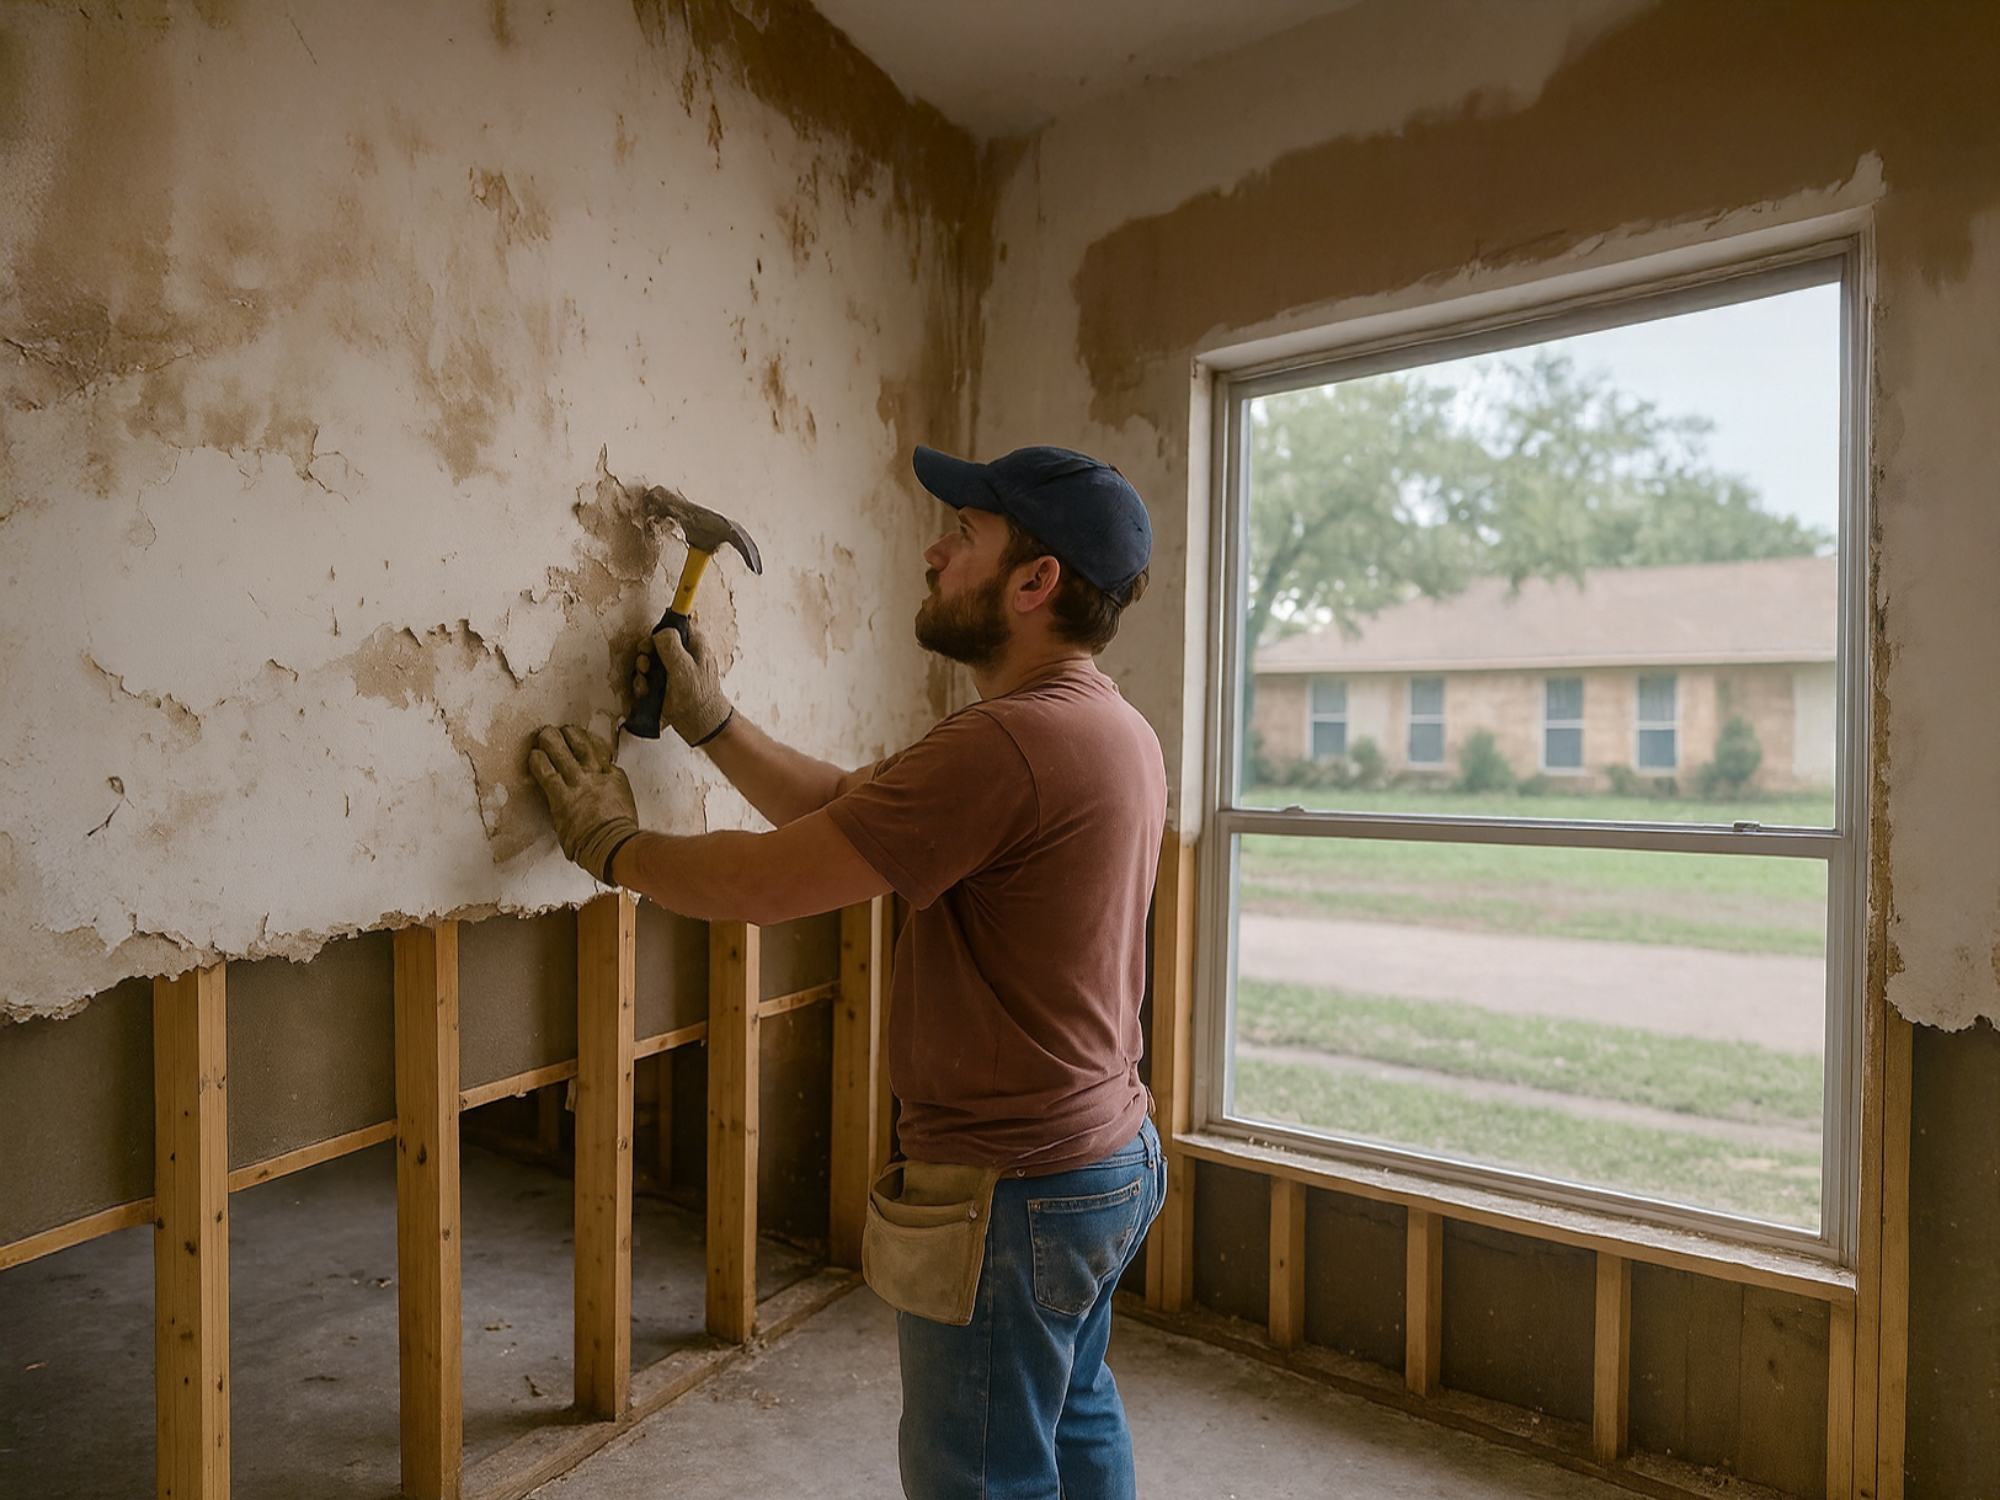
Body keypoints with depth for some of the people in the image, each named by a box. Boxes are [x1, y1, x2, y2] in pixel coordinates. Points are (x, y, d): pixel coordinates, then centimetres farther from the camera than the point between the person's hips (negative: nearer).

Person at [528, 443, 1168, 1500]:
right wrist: (711, 723, 6)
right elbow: (847, 805, 8)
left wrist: (610, 843, -4)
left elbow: (761, 883, -22)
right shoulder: (1112, 727, 5)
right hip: (1108, 1154, 9)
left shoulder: (1009, 744, -29)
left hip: (1011, 1187, -9)